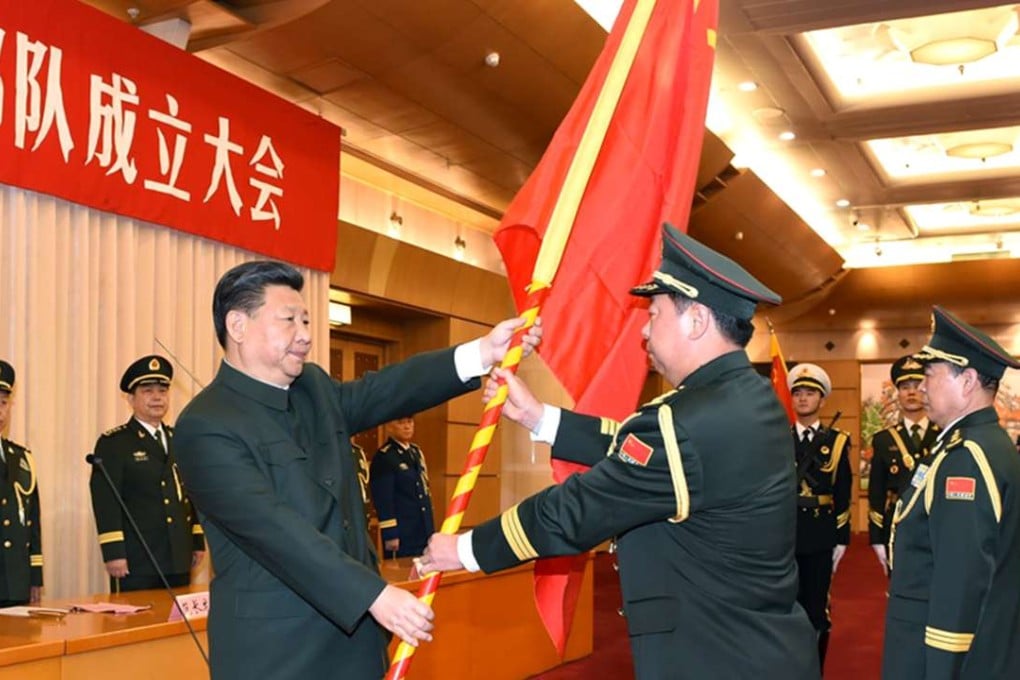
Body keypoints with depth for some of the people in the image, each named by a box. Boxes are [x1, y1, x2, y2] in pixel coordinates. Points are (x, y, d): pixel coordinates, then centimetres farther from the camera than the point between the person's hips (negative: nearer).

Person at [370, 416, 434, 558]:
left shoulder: (416, 452, 13)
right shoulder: (383, 457, -12)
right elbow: (383, 501, -16)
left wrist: (431, 529, 16)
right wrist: (390, 535, -18)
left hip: (424, 533, 8)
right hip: (402, 535, -8)